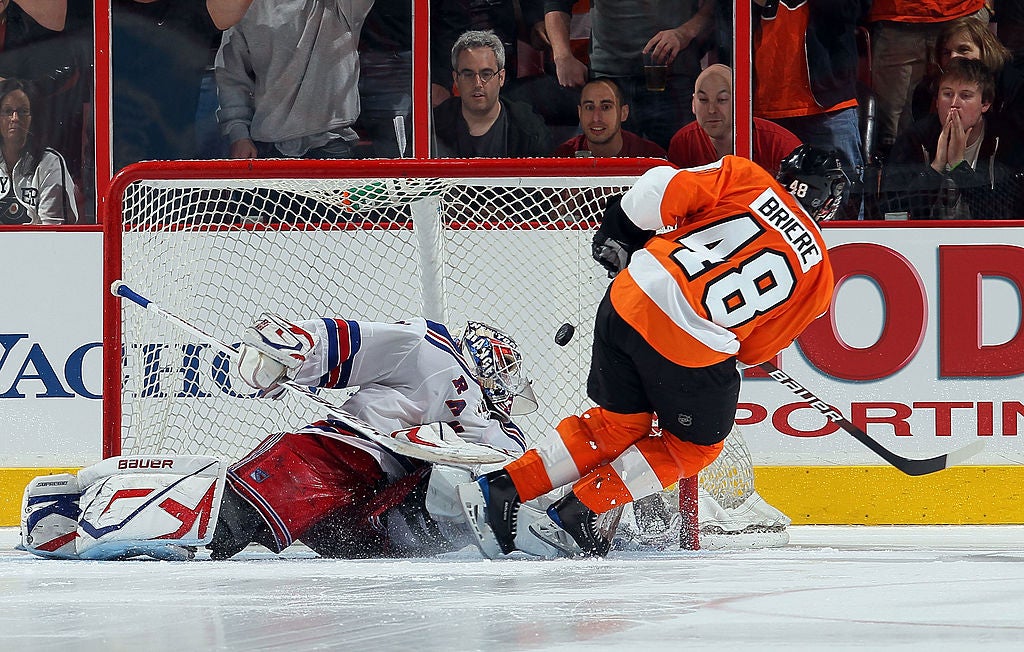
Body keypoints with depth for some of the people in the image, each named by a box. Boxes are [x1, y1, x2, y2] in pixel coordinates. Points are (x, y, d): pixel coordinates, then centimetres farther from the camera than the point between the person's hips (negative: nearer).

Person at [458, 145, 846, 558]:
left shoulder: (743, 177, 8)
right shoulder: (818, 274, 9)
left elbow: (659, 189, 0)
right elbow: (757, 349, 15)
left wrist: (619, 235, 15)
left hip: (629, 300, 3)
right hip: (695, 350, -3)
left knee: (619, 424, 24)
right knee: (695, 445, 22)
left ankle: (500, 491, 18)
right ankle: (577, 514, 13)